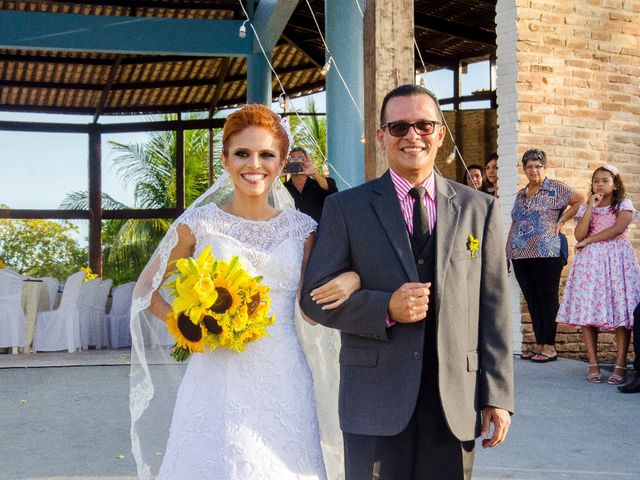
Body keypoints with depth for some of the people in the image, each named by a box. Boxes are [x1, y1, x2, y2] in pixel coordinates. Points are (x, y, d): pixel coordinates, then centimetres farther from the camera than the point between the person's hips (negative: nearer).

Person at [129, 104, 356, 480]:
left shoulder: (301, 228, 6)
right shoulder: (199, 223, 0)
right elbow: (146, 289, 10)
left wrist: (352, 278, -8)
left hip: (283, 383, 2)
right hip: (217, 381, -2)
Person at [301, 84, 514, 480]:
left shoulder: (479, 209, 6)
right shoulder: (347, 208, 1)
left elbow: (493, 308, 5)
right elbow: (315, 296, 0)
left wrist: (498, 395, 0)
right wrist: (385, 309, -16)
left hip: (456, 401, 2)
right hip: (376, 401, -1)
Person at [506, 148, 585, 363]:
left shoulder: (555, 188, 2)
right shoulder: (520, 195, 19)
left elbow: (580, 200, -2)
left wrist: (561, 221, -5)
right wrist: (507, 249, 15)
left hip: (546, 254, -6)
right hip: (520, 256, 6)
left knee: (547, 298, -3)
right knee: (532, 300, 7)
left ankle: (549, 347, 1)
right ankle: (539, 344, 14)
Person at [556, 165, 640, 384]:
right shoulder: (585, 208, 15)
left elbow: (618, 229, -9)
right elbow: (579, 235, -1)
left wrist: (589, 240, -6)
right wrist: (591, 207, -3)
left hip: (617, 259, -2)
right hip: (590, 260, 2)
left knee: (621, 309, -9)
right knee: (587, 309, -7)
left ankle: (620, 364, -9)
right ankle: (593, 364, -4)